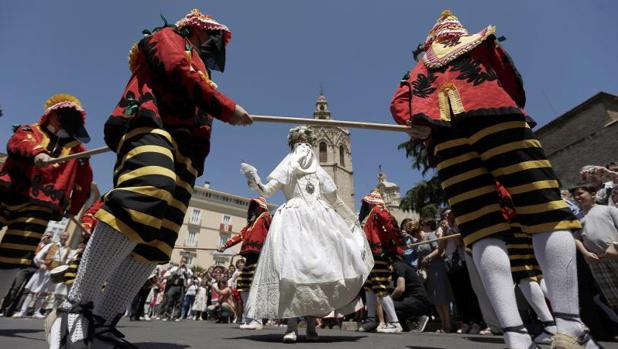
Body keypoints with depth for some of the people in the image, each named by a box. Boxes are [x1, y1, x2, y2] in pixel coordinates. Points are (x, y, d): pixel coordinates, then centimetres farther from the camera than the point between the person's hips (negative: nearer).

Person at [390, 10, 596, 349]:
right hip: (495, 118, -1)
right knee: (547, 213, -5)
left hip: (445, 136, 2)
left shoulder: (420, 66, 33)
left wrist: (419, 124, 6)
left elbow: (399, 104, 15)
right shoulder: (481, 41, 30)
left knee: (482, 230, -7)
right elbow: (513, 85, 23)